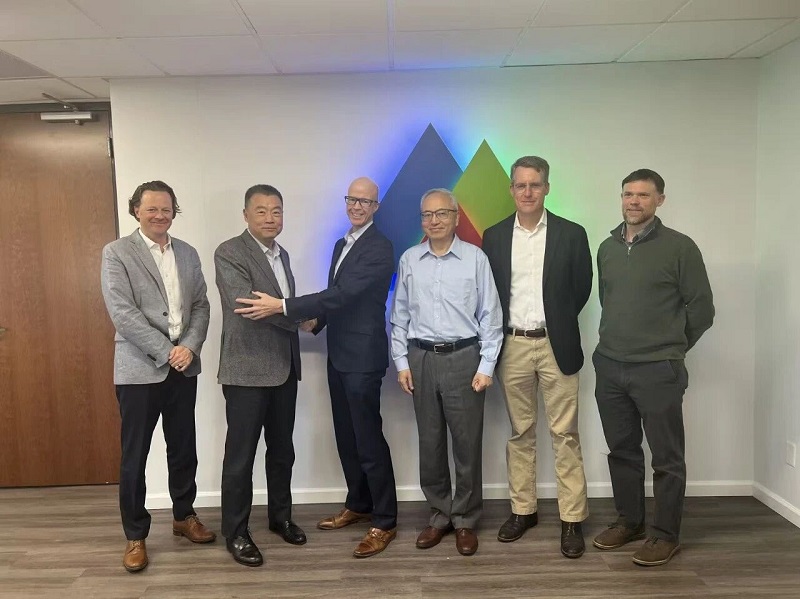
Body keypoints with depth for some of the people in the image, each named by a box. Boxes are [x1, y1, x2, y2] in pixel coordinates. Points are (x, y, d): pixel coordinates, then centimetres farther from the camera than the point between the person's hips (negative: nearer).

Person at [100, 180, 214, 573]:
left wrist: (190, 347, -9)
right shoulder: (116, 253, -4)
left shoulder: (188, 254, 10)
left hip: (184, 367, 4)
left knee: (184, 448, 14)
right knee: (134, 456, 5)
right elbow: (122, 313, -13)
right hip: (139, 369, -4)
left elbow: (201, 306, 8)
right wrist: (166, 352, -16)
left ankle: (184, 516, 32)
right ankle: (135, 536, 20)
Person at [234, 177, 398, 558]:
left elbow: (344, 293, -24)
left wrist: (282, 307, -27)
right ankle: (358, 505, 32)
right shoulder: (341, 245, 16)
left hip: (363, 356, -9)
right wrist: (314, 323, 2)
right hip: (339, 354, 9)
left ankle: (385, 522, 10)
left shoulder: (379, 248, -14)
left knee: (369, 439, -3)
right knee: (346, 437, 16)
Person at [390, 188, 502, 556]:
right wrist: (401, 363, 4)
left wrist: (486, 366, -6)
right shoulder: (409, 260, 5)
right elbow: (399, 317, 9)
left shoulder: (475, 258, -3)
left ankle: (465, 520, 22)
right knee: (430, 442, 11)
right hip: (421, 359, 3)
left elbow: (490, 316, -2)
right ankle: (439, 515, 27)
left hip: (463, 357, -2)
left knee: (467, 443, 5)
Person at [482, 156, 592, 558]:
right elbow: (490, 292, 9)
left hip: (556, 345, -2)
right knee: (520, 433, 12)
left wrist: (557, 324, 8)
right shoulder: (494, 237, 4)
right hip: (512, 346, 2)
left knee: (565, 434, 2)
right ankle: (523, 510, 24)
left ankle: (572, 519, 13)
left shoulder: (571, 234, -2)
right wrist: (498, 337, 5)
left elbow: (582, 288, 5)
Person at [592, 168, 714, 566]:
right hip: (609, 367, 5)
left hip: (658, 370, -5)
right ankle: (629, 521, 31)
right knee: (622, 450, 15)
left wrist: (670, 348, 5)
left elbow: (701, 309, -3)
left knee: (666, 457, 6)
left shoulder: (680, 247, -7)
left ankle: (665, 534, 21)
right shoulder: (606, 248, 9)